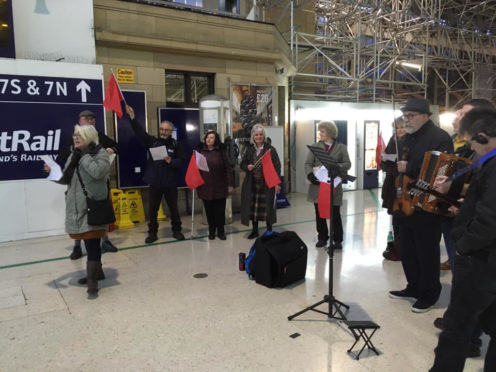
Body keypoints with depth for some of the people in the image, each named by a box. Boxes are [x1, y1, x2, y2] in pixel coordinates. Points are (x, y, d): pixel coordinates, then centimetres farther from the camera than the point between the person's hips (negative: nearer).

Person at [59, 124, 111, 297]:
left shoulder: (100, 153, -7)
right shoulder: (74, 155, 14)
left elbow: (98, 172, -26)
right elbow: (66, 179, 18)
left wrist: (84, 155, -16)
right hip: (77, 206, 7)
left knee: (92, 244, -7)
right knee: (90, 242, 17)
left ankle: (92, 281, -1)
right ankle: (96, 272, 33)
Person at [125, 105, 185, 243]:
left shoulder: (175, 144, 1)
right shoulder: (152, 141, 3)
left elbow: (181, 161, -2)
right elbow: (139, 131, -10)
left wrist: (171, 161, -22)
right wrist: (132, 116, -22)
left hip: (170, 182, -1)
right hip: (155, 182, 1)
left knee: (173, 208, 10)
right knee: (152, 209, 6)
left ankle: (176, 230, 25)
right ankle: (152, 233, 18)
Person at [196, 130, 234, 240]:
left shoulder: (221, 152, 1)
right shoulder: (200, 151, 5)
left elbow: (228, 168, -2)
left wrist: (230, 184, -6)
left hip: (220, 187, -1)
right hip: (205, 187, 1)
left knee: (220, 210, 4)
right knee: (209, 210, 7)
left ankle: (221, 231, 18)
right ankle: (211, 231, 22)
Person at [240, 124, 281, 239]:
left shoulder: (270, 149, -1)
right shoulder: (248, 149, 8)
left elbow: (277, 166, -2)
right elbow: (242, 163, 13)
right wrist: (247, 167, -11)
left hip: (267, 183, -3)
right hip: (252, 183, 3)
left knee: (267, 206, 2)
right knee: (253, 206, 7)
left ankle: (269, 230, 19)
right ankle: (254, 230, 22)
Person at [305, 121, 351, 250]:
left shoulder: (341, 147, 5)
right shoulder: (315, 146, 8)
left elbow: (347, 164, -1)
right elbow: (308, 163, 0)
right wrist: (310, 174, -20)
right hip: (317, 184, 2)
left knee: (335, 213, 4)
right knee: (319, 213, 9)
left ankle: (337, 239, 16)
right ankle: (322, 238, 23)